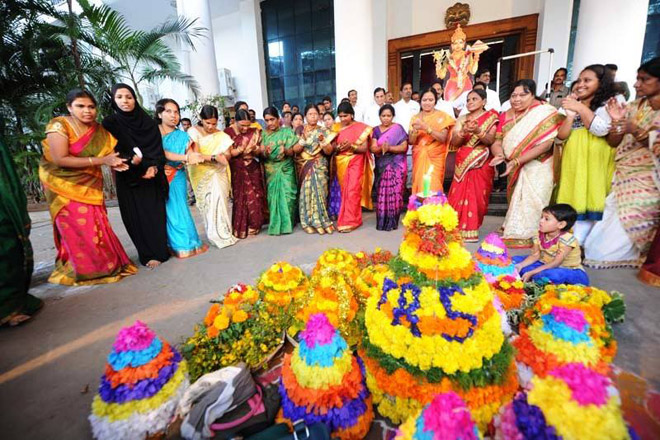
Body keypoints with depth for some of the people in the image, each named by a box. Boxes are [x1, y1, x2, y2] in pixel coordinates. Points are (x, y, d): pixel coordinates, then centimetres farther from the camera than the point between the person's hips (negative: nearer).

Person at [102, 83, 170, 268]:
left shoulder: (148, 122, 7)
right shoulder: (110, 123, 2)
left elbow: (158, 148, 2)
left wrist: (154, 167, -15)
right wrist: (131, 160, -21)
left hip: (152, 176, 1)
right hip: (129, 178, -1)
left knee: (156, 213, 0)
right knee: (138, 216, 1)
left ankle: (160, 250, 9)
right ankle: (148, 254, 8)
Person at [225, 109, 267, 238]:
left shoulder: (254, 132, 3)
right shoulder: (228, 132, -5)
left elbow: (259, 152, 3)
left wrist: (255, 148, -19)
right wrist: (241, 149, -25)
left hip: (253, 169, 3)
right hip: (237, 170, -3)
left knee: (255, 198, 4)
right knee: (241, 199, -1)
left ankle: (254, 225, 20)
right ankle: (241, 228, 12)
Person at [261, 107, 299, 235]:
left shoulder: (287, 132, 2)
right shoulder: (264, 134, 8)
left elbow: (292, 152, -4)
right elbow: (261, 154, 2)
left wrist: (285, 150, -26)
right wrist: (265, 152, -21)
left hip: (286, 169, -2)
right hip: (270, 170, 2)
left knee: (286, 195, -6)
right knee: (273, 196, 0)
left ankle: (287, 223, 6)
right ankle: (275, 224, 10)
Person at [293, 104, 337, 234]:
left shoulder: (323, 131, 5)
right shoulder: (300, 131, 8)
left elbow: (329, 152, 0)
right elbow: (295, 150, -1)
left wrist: (322, 141, -17)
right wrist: (303, 139, -17)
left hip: (319, 167, 0)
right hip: (304, 167, 1)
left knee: (318, 191, -9)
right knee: (307, 192, -5)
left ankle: (318, 221, 2)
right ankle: (311, 222, 5)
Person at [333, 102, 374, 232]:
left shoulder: (361, 128, -3)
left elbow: (364, 148, -7)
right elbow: (333, 147, 9)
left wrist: (351, 146, -22)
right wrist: (338, 147, -14)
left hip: (356, 162, -4)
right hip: (341, 163, 5)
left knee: (352, 191, -11)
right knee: (344, 191, 6)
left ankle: (349, 222, -6)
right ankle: (350, 219, 17)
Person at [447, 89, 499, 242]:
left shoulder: (491, 117, 4)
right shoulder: (462, 119, 11)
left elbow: (491, 140, -8)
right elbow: (454, 142, 1)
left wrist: (477, 131, -25)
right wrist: (464, 132, -18)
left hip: (481, 164, -2)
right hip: (463, 163, 2)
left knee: (477, 197, -2)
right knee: (459, 196, -2)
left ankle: (471, 229, 7)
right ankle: (458, 228, 9)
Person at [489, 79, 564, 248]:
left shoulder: (545, 112, -12)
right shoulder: (506, 116, 6)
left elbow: (546, 144, -20)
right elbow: (497, 141, -1)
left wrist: (517, 161, -29)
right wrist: (499, 154, -24)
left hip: (537, 169, -5)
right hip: (515, 170, 6)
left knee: (532, 204, -8)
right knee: (516, 203, 12)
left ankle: (529, 237, 4)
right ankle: (514, 233, 24)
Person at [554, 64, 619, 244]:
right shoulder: (574, 105, 20)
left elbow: (601, 130, -15)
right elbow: (560, 136, 8)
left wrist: (581, 108, -11)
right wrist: (570, 114, -3)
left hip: (592, 161, -5)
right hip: (573, 161, 5)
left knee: (585, 201, -9)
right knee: (571, 201, 4)